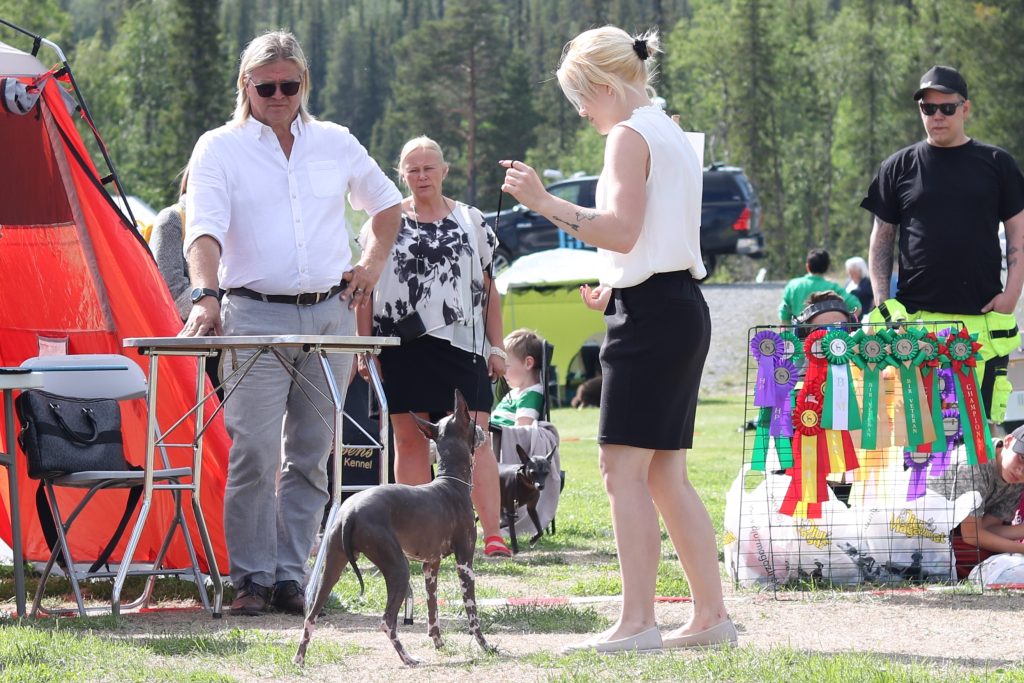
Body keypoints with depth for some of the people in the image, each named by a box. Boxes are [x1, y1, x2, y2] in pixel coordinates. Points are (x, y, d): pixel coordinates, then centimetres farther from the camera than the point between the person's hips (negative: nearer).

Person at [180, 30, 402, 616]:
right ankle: (251, 577, -4)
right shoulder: (220, 149, 2)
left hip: (330, 313, 3)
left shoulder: (335, 144, 12)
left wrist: (372, 266, 14)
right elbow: (205, 229, -11)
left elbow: (387, 203, 28)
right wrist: (206, 295, -28)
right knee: (255, 452, -11)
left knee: (310, 455, 4)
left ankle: (291, 574, 9)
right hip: (256, 314, -3)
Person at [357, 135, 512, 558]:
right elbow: (366, 289, 8)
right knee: (409, 440, 3)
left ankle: (493, 535, -14)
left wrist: (496, 347, 7)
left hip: (460, 347, 0)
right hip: (401, 346, 1)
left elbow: (489, 289, 13)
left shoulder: (471, 222, 11)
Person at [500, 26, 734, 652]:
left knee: (625, 469, -11)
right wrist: (618, 288, 22)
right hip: (684, 308, 10)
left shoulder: (630, 136, -9)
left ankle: (637, 621, -15)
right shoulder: (674, 136, 21)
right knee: (666, 477, 11)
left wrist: (546, 203, -24)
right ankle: (712, 615, 10)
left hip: (651, 313, -10)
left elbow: (621, 232, -21)